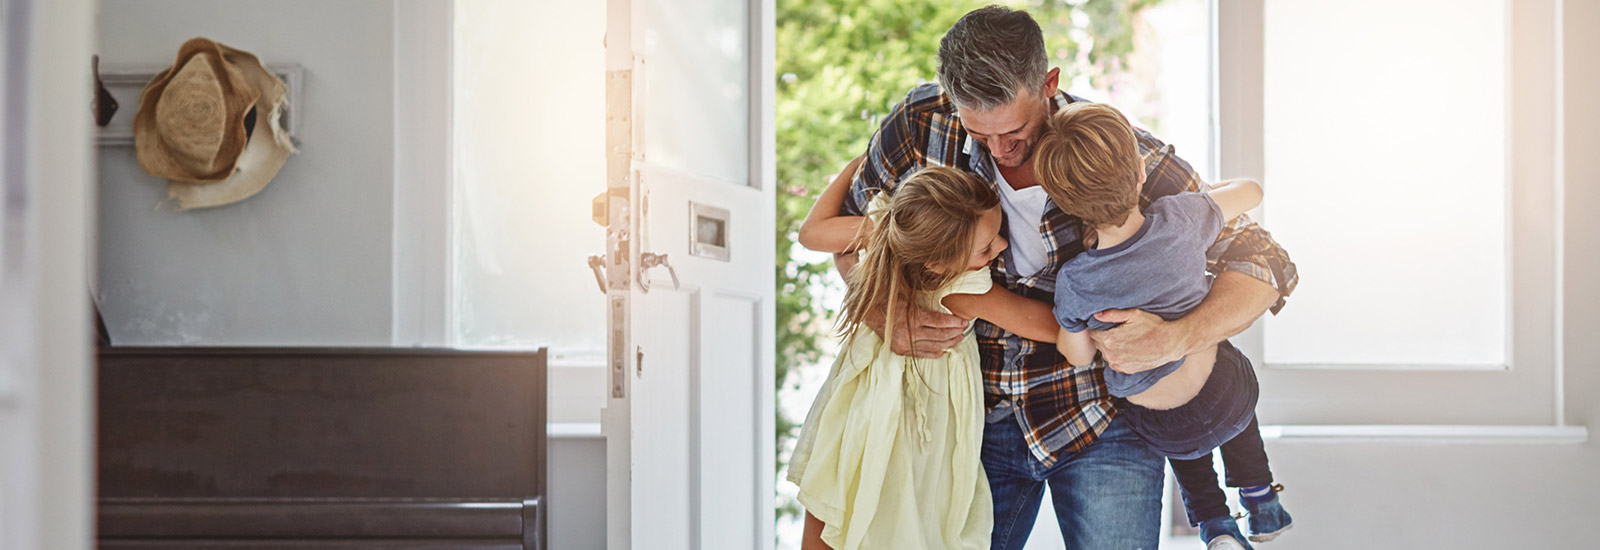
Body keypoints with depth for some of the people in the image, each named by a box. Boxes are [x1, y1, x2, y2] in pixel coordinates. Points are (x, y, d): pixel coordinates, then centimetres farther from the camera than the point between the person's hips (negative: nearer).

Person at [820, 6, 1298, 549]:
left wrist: (1176, 339, -33)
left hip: (1099, 423, -2)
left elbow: (1263, 263, -15)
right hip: (980, 417, 3)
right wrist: (885, 316, -18)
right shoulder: (922, 124, -14)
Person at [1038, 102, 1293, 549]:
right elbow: (1250, 192, -1)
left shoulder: (1075, 283, -23)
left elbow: (1079, 357, -4)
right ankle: (1263, 506, 45)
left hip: (1165, 431, 0)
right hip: (1231, 395, 1)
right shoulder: (1180, 219, -21)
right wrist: (1195, 192, 13)